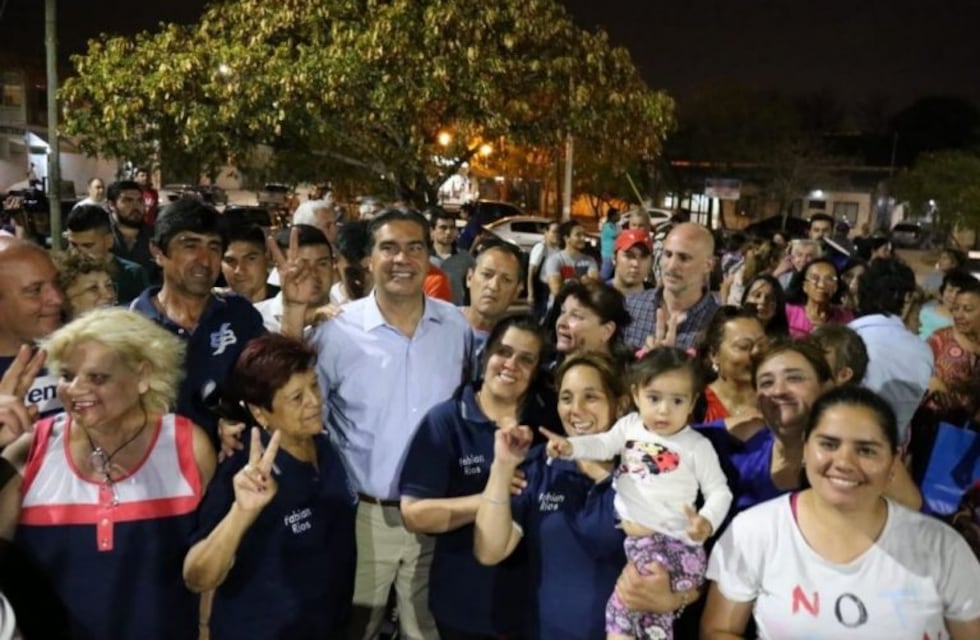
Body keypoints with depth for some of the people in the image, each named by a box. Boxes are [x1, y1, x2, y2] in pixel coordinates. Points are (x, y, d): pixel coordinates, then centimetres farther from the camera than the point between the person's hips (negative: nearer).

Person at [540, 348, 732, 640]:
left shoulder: (697, 446, 0)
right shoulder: (629, 425, 9)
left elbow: (719, 491, 2)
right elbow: (602, 445, 4)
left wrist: (707, 521, -18)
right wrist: (570, 446, -17)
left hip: (674, 538, -4)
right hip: (631, 530, 4)